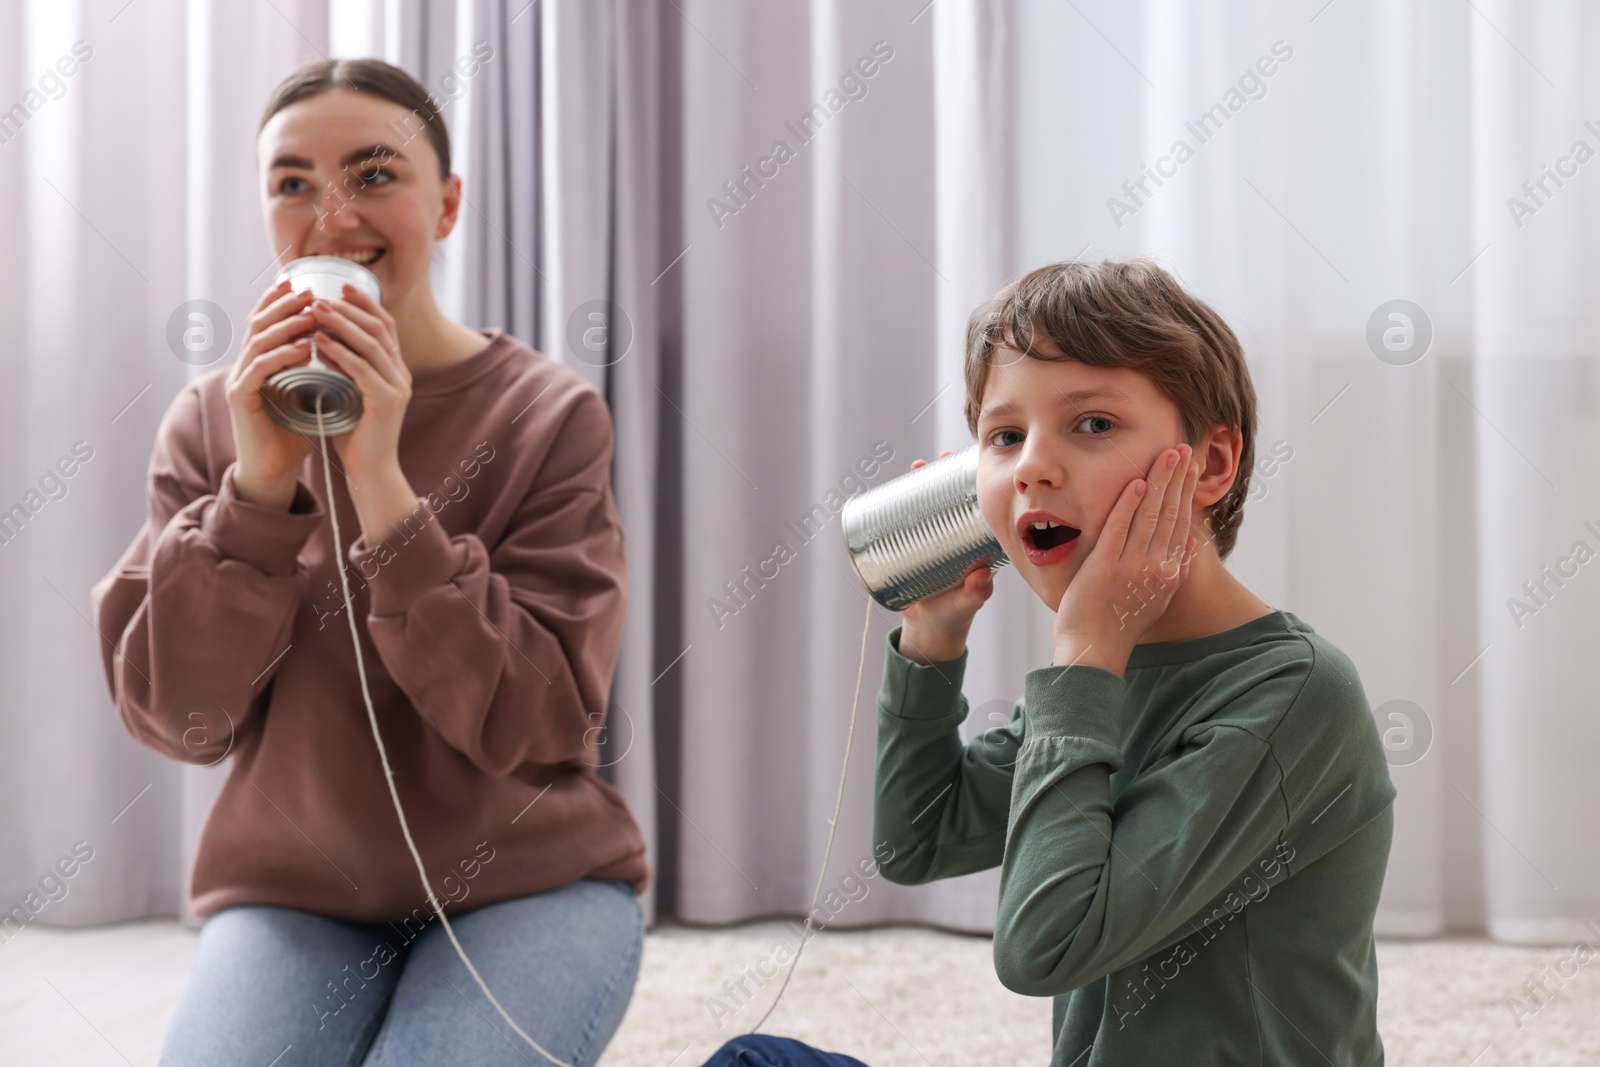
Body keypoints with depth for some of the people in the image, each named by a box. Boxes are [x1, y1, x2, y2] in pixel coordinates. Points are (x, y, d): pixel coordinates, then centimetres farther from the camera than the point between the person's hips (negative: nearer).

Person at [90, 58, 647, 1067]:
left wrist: (384, 488, -23)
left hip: (526, 887, -1)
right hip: (291, 896, 1)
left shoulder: (550, 415, -6)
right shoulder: (211, 419, 3)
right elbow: (175, 717, -6)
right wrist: (256, 488, -19)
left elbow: (537, 725, -15)